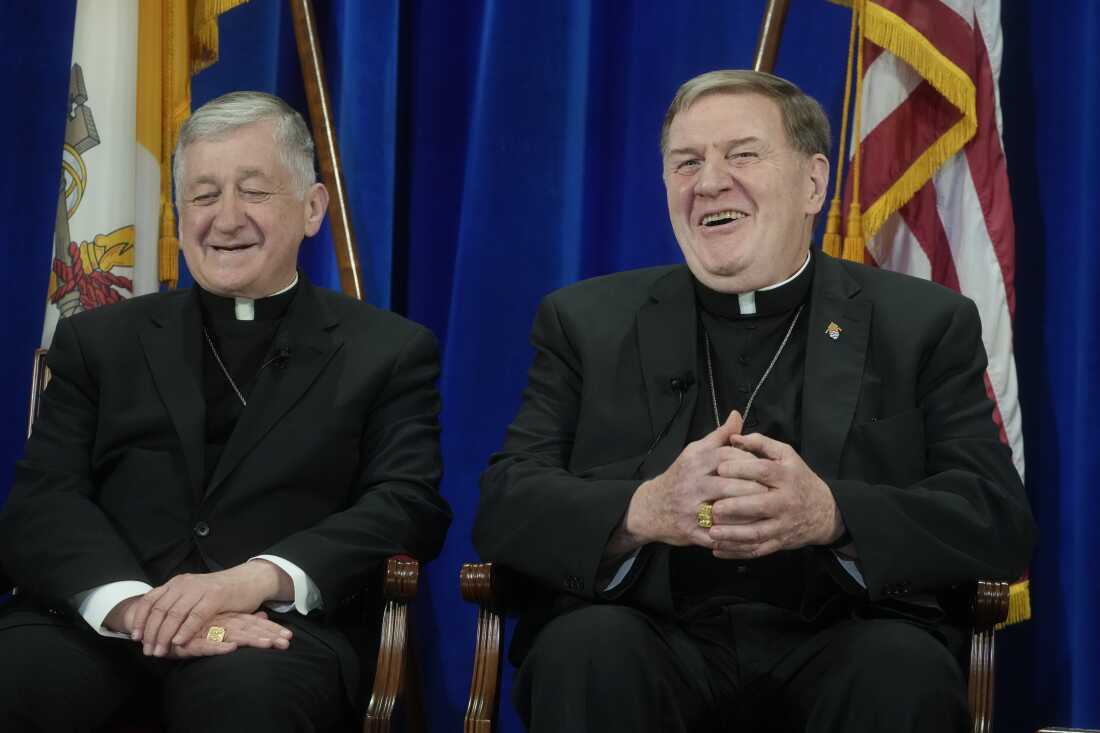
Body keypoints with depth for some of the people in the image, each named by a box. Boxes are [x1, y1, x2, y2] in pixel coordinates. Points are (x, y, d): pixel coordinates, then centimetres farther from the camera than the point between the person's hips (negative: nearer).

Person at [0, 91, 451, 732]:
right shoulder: (100, 342, 19)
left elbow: (410, 506, 0)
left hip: (285, 628, -2)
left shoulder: (389, 353, 14)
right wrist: (135, 604, -17)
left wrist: (258, 579, -18)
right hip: (103, 622, 2)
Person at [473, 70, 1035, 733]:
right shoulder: (587, 323, 13)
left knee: (903, 667, -32)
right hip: (656, 644, 0)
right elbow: (504, 508, 3)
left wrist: (830, 514, -20)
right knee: (586, 648, -31)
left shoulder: (927, 325, 10)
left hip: (842, 648, 0)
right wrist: (644, 510, -19)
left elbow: (1003, 522, 0)